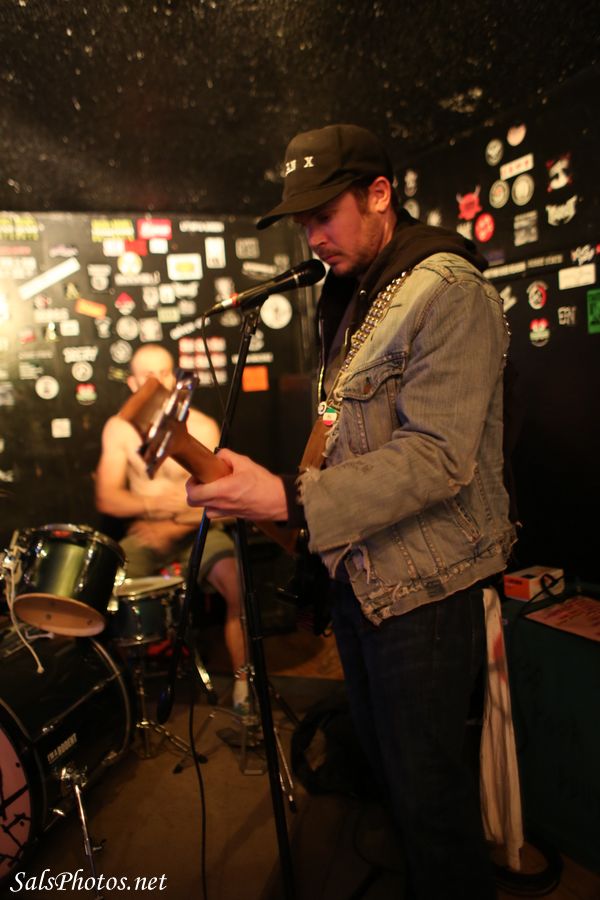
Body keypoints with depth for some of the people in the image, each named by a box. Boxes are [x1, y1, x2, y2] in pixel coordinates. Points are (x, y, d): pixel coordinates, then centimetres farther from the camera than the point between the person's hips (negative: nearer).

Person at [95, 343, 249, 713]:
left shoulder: (203, 427, -8)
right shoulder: (119, 428, -2)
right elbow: (107, 498, -6)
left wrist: (175, 526, -28)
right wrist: (157, 504, -23)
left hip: (197, 530, -2)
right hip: (144, 534, 2)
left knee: (236, 583, -28)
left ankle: (243, 681, -10)